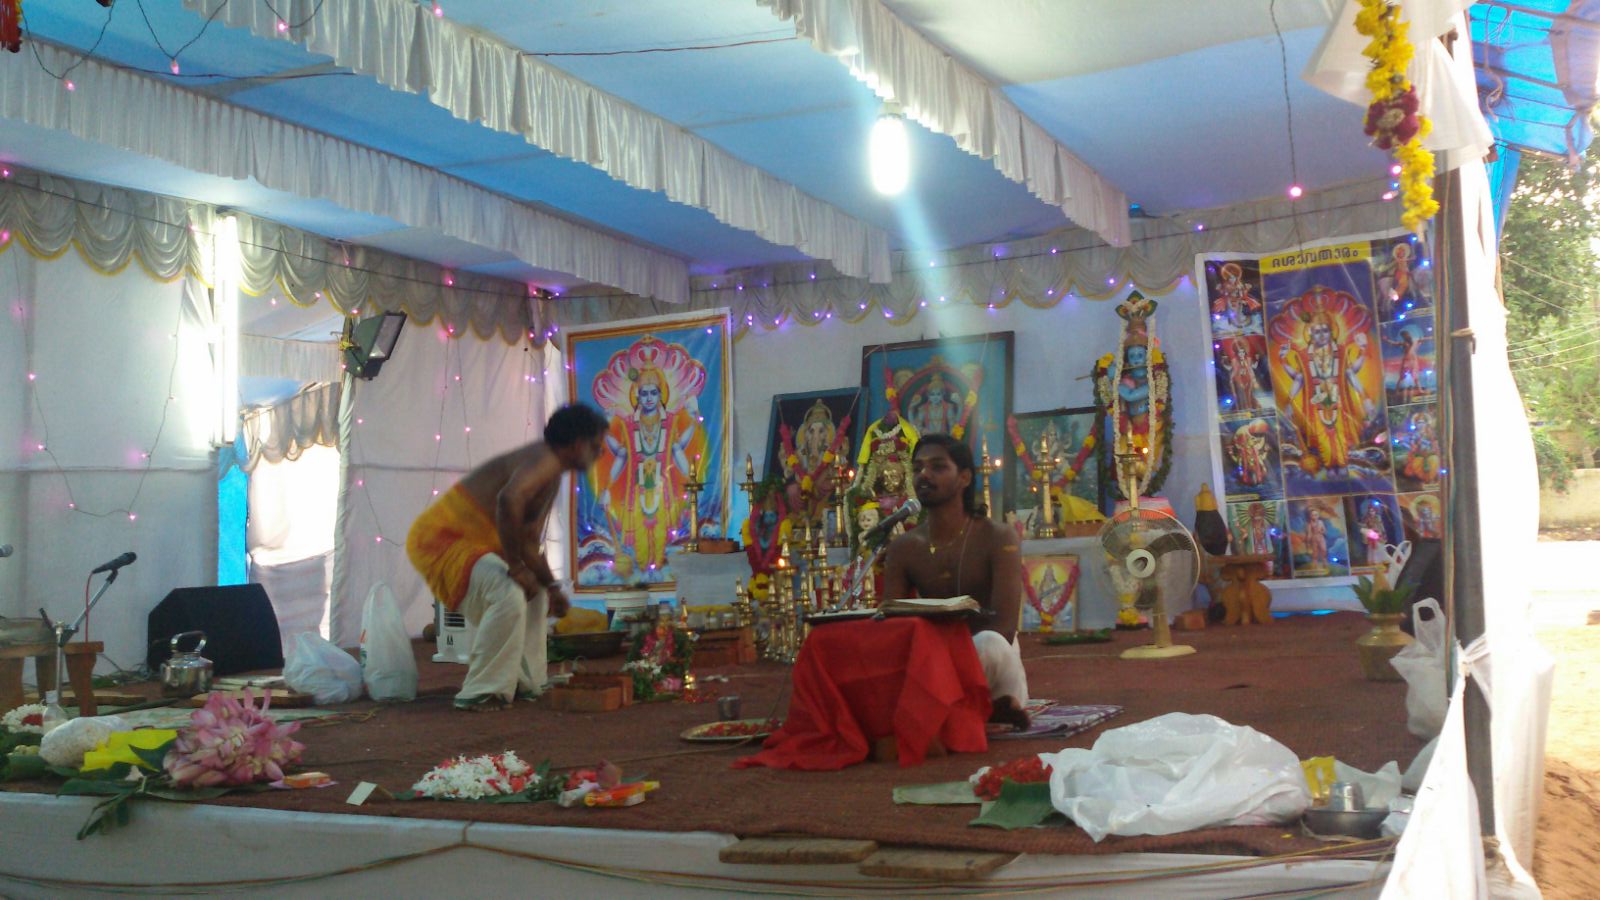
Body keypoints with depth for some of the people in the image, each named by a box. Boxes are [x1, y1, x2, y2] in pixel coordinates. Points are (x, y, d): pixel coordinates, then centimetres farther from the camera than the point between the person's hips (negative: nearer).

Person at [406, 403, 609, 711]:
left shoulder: (553, 480, 14)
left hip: (467, 543, 11)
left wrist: (551, 587, 7)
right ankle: (480, 694, -14)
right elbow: (509, 500, -40)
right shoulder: (544, 459, -20)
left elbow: (530, 543, 18)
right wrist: (516, 567, -31)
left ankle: (525, 683, 24)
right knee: (509, 596, -27)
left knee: (533, 594, 22)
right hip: (438, 538, -11)